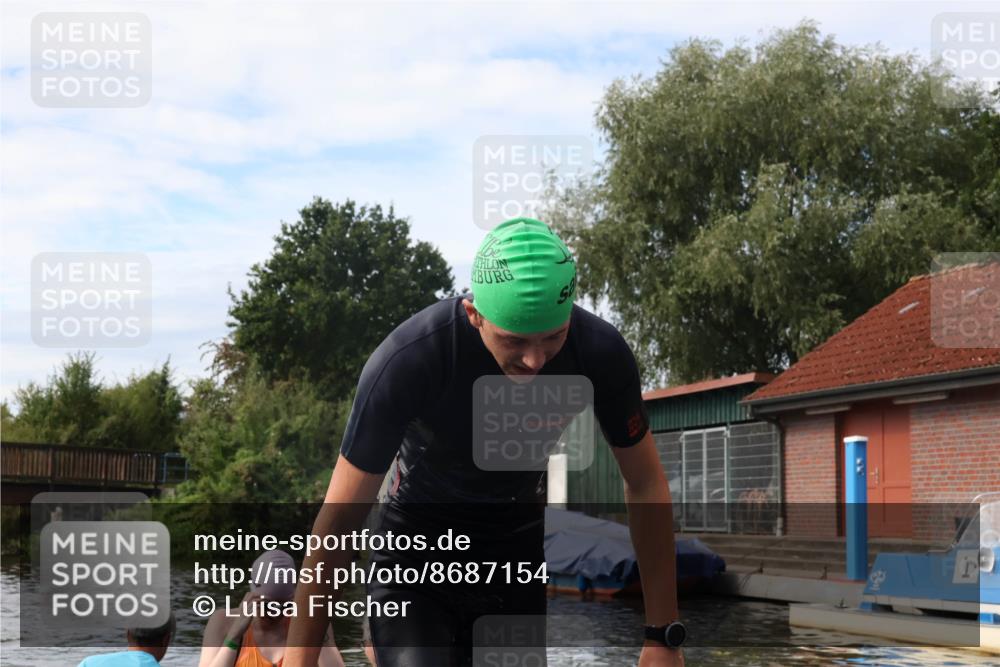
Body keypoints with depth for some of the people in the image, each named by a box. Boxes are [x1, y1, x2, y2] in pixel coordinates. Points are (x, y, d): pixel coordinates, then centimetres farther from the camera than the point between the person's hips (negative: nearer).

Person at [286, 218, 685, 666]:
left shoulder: (600, 352, -24)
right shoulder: (408, 360, -32)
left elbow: (646, 486, -10)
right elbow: (340, 515, -25)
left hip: (524, 553, 3)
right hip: (419, 553, -2)